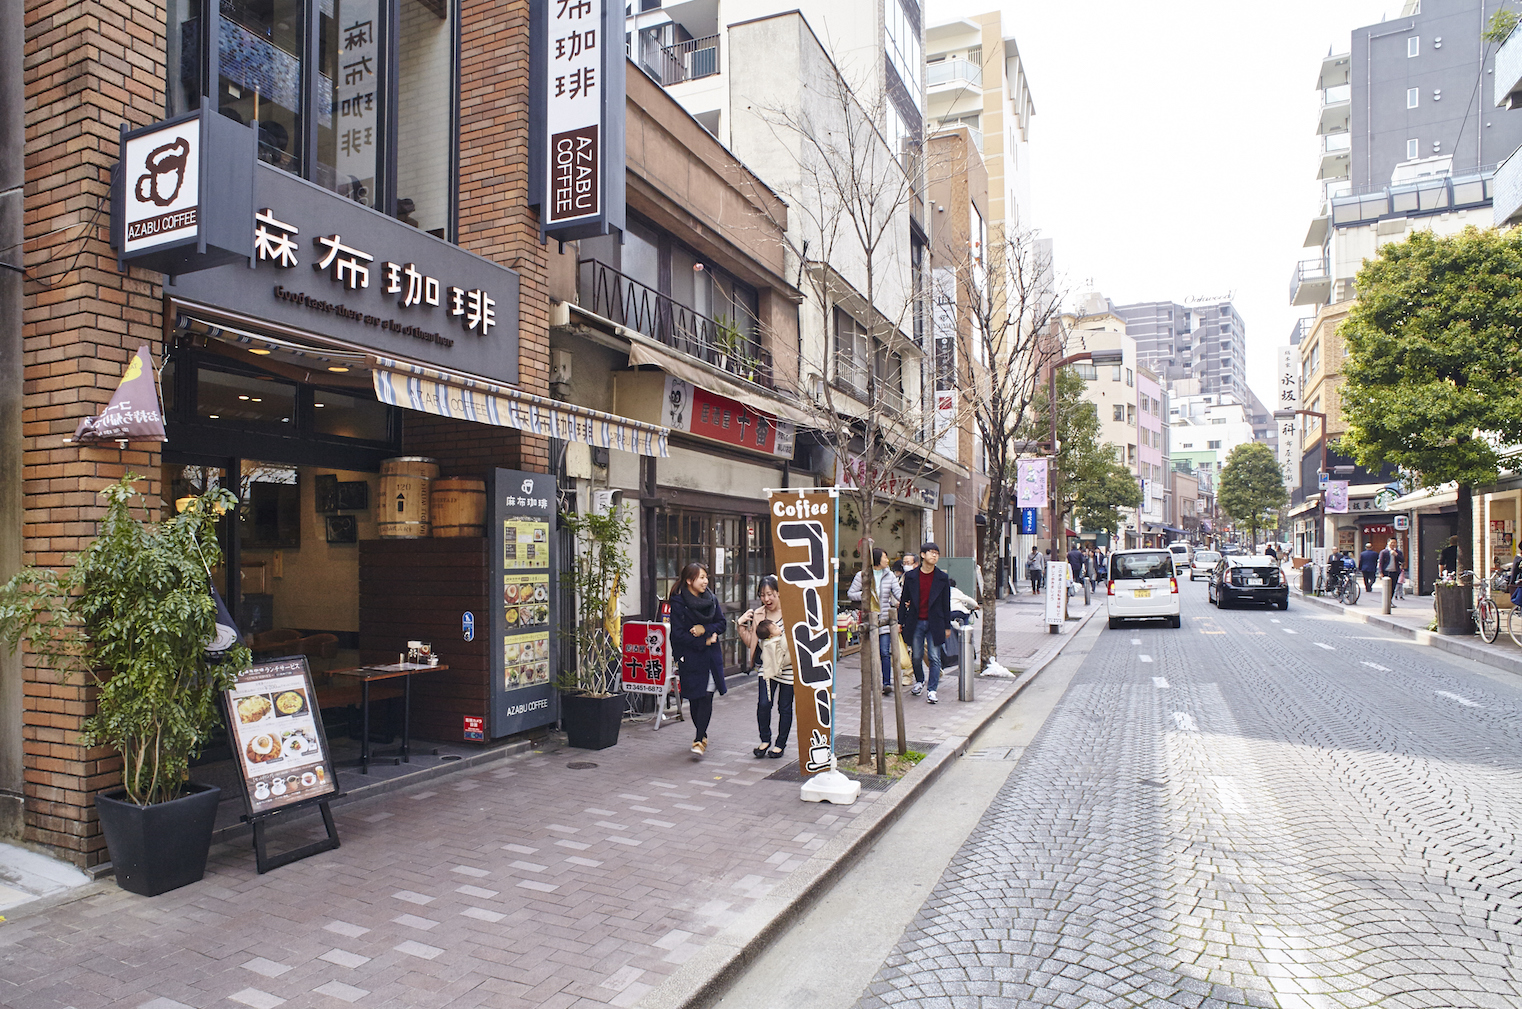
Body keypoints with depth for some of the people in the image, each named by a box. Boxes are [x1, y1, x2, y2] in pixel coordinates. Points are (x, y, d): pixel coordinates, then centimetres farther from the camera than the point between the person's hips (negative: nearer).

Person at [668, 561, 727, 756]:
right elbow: (678, 634, -11)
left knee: (707, 696, -9)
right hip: (690, 657, -2)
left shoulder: (711, 599, 5)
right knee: (694, 698, 6)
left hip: (711, 655, 2)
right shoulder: (678, 603, -8)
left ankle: (699, 740, -9)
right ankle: (702, 735, 25)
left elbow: (722, 623, 7)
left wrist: (705, 629, -12)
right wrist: (704, 641, -12)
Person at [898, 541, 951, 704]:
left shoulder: (942, 578, 2)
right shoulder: (911, 576, 2)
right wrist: (900, 622, 5)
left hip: (934, 623, -1)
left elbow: (946, 603, 5)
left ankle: (932, 690, 7)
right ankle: (919, 681, 35)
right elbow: (904, 600, 7)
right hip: (916, 622, 1)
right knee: (916, 656, 9)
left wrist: (947, 626, 5)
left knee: (934, 658, -2)